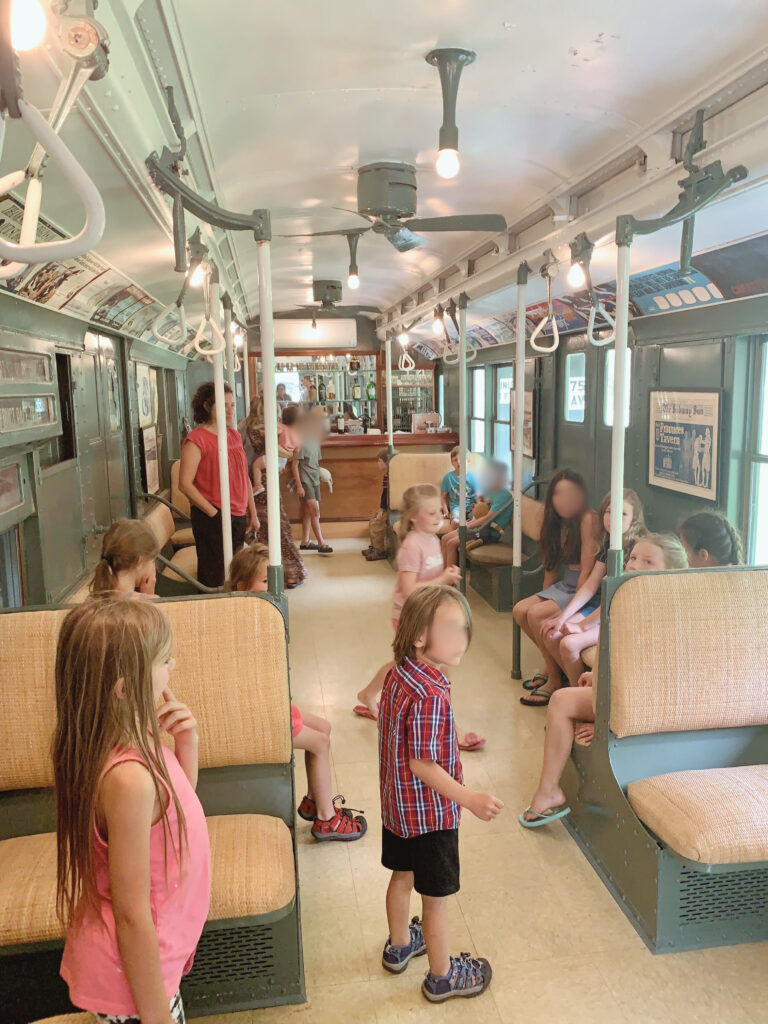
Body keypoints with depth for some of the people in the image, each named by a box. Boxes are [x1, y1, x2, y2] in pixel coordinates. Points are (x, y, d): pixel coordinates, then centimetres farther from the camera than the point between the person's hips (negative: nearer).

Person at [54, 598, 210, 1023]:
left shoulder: (135, 738, -7)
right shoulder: (130, 777, -32)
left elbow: (176, 803, 12)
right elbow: (131, 914, -25)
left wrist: (185, 742, -6)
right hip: (130, 978, -8)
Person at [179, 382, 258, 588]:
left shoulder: (235, 436, 12)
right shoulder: (196, 440, -11)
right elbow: (185, 484, -16)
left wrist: (252, 513, 14)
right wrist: (212, 512, -17)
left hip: (239, 517, 7)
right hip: (212, 519, -7)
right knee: (214, 579, 0)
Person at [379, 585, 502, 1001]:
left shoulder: (397, 673, -6)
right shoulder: (431, 696, -33)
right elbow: (422, 764, -29)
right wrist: (469, 799, -29)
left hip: (397, 803, 8)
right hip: (430, 813, -8)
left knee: (402, 876, 27)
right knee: (435, 897, 12)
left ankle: (399, 946, 50)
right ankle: (442, 977, 33)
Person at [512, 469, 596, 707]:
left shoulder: (587, 519, -17)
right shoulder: (558, 522, 10)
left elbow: (587, 568, -20)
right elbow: (552, 564, 14)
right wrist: (544, 596, 7)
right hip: (564, 584, 9)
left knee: (536, 614, -22)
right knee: (520, 610, -3)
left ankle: (555, 681, -7)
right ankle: (551, 664, 13)